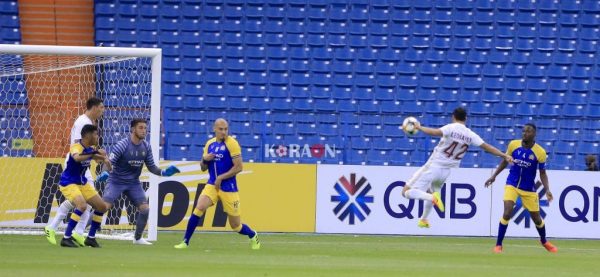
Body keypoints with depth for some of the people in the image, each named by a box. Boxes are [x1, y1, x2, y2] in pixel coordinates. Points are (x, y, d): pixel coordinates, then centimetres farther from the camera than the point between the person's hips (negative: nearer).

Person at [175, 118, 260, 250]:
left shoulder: (232, 144, -10)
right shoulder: (209, 144, 7)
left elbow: (239, 167, -15)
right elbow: (203, 168, 15)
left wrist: (221, 177, -17)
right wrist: (204, 159, -8)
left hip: (228, 187, -4)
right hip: (212, 184, 4)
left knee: (236, 225, 4)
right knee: (199, 208, -22)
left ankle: (253, 236, 36)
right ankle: (185, 242, -14)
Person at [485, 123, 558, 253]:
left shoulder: (540, 152, -13)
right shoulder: (513, 145, -8)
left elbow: (542, 173, -4)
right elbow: (505, 161, 9)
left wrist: (547, 190, -17)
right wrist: (494, 176, 5)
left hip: (529, 189, 0)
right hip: (512, 185, 0)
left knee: (537, 218, 10)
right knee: (507, 213, -19)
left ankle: (544, 241, 40)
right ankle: (498, 245, -7)